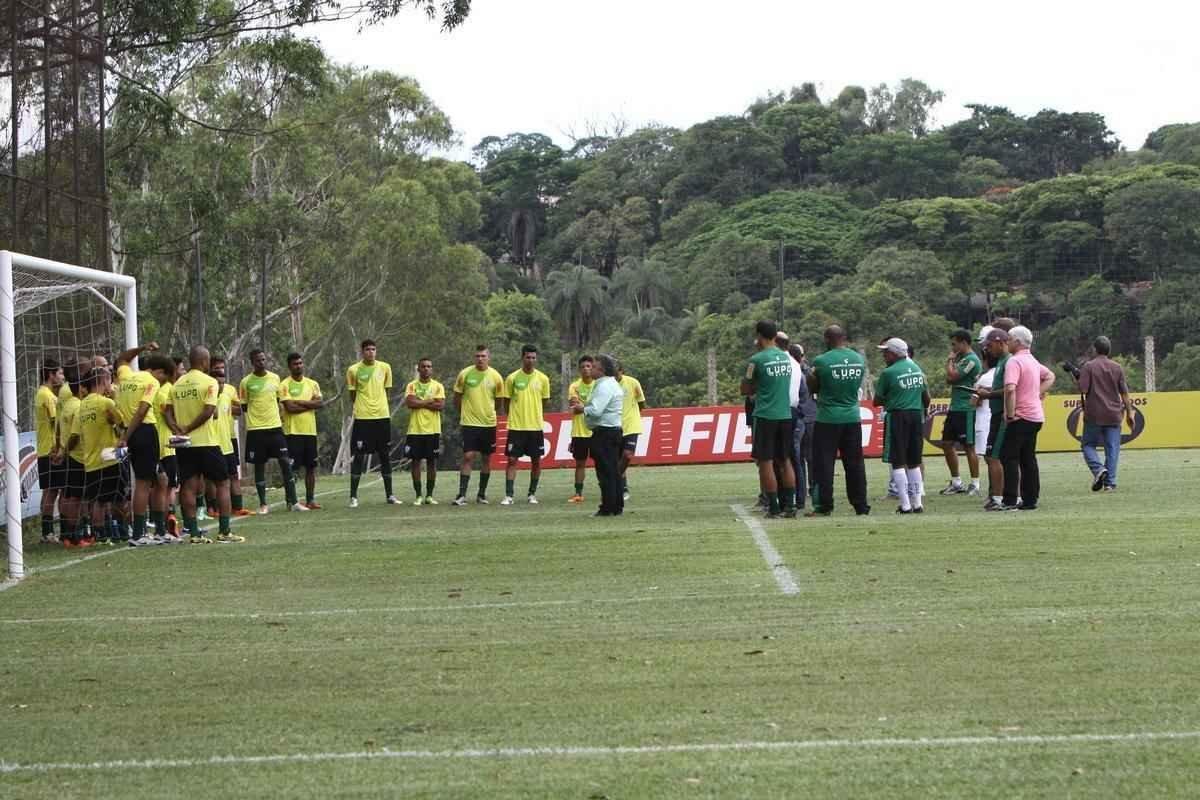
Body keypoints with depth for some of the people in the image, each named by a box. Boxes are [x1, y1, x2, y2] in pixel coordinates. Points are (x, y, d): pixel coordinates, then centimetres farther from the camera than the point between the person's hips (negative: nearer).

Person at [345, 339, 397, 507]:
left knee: (385, 456, 8)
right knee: (359, 456, -4)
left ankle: (389, 495, 16)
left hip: (383, 417, 3)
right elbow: (352, 395, 5)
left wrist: (384, 408, 8)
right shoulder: (353, 370, -3)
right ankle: (353, 496, 0)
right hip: (362, 418, -3)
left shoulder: (385, 367, 5)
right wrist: (360, 408, 1)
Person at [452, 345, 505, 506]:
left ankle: (482, 494, 19)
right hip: (469, 423, -2)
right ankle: (462, 495, -10)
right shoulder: (465, 374, -5)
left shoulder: (496, 377, -1)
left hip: (489, 423, 2)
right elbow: (457, 397, 7)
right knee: (468, 457, -10)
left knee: (486, 458, 8)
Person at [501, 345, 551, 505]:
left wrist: (535, 417, 12)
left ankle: (532, 494, 18)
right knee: (512, 459, -5)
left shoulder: (543, 379, 2)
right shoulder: (512, 378, -3)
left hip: (535, 426, 2)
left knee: (536, 461, 5)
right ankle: (508, 496, -3)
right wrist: (514, 417, 8)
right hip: (516, 426, -2)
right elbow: (506, 402, 7)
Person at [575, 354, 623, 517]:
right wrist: (583, 405, 14)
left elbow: (595, 411, -23)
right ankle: (617, 507, 14)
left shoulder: (604, 386, -16)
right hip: (615, 431, 11)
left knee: (605, 472, -7)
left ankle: (608, 508, -6)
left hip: (603, 432, -10)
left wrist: (582, 407, -5)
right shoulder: (614, 385, 18)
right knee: (614, 471, 11)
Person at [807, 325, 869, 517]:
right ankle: (861, 505, 12)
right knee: (855, 464, 10)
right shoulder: (859, 360, 3)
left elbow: (812, 388, -1)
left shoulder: (821, 361, -12)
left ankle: (824, 506, 2)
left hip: (828, 419, -4)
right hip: (853, 417, 5)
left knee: (824, 464, 2)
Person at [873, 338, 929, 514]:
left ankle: (905, 505, -5)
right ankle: (917, 502, 15)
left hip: (898, 416, -6)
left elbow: (877, 401, -3)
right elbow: (926, 398, 15)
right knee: (914, 462, 14)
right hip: (917, 416, 6)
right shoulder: (917, 369, 9)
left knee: (898, 462, -1)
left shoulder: (889, 373, -10)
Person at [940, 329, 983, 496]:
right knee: (947, 444, 11)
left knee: (968, 446, -5)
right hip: (954, 408, 10)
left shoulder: (971, 360, -14)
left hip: (966, 409, -10)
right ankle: (956, 483, 19)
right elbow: (949, 380, 15)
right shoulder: (961, 358, 15)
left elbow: (952, 376, -19)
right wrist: (952, 360, 6)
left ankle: (975, 485, 1)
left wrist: (950, 360, -3)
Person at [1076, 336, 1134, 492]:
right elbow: (1124, 393, 6)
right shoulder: (1117, 368, 5)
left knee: (1088, 444, 9)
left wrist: (1076, 381, 9)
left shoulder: (1088, 367, -5)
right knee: (1112, 448, 5)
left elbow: (1083, 390, -12)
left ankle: (1098, 469, -16)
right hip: (1113, 415, 3)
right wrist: (1129, 413, 13)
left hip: (1094, 415, -3)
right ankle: (1110, 483, 1)